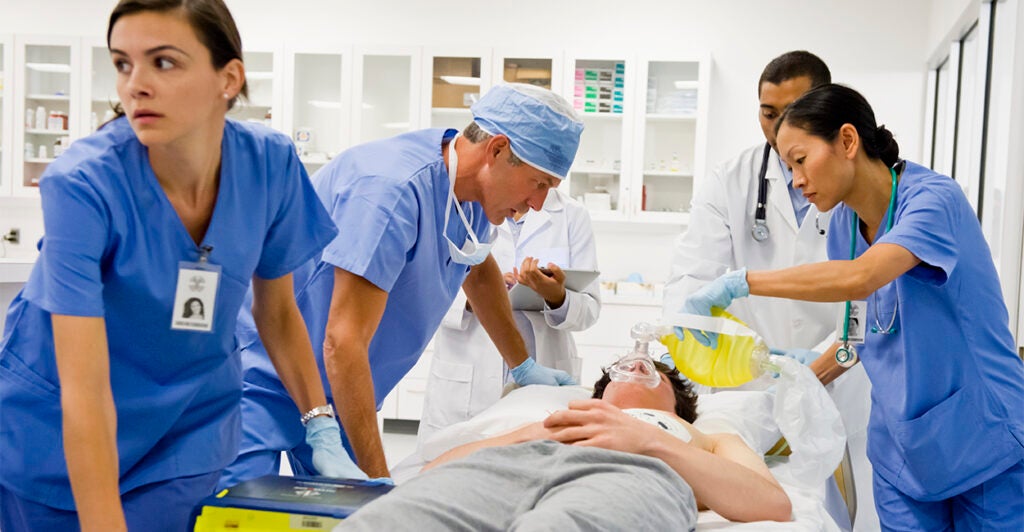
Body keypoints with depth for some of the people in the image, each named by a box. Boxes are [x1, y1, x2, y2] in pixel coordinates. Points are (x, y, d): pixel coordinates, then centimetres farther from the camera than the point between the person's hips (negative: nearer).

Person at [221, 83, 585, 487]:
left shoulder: (475, 191, -1)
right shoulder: (394, 188, -29)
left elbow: (478, 270, 23)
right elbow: (343, 343, -31)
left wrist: (523, 367, 25)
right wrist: (379, 479, -31)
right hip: (265, 376, -8)